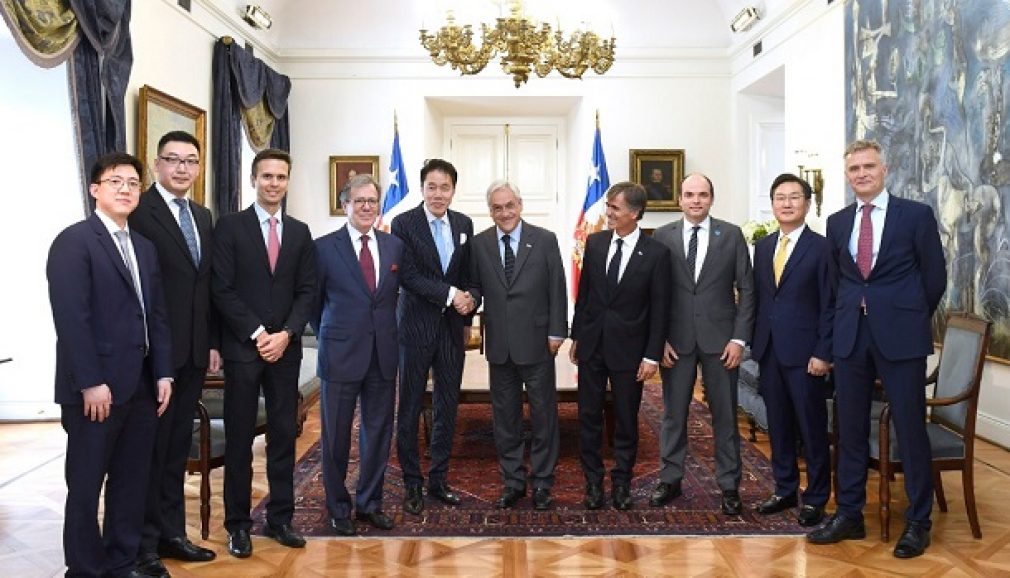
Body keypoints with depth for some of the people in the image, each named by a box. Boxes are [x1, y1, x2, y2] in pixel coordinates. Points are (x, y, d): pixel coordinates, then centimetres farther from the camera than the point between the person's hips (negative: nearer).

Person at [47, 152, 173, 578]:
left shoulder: (145, 247, 15)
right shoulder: (73, 241, -7)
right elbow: (70, 317, -15)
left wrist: (163, 373, 6)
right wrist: (91, 383, -19)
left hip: (141, 385, 7)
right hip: (95, 388, -7)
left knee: (132, 483, 13)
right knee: (86, 486, 6)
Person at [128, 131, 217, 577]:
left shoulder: (203, 217, 13)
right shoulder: (138, 211, -10)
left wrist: (212, 341, 11)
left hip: (194, 351, 7)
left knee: (177, 447, 15)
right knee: (150, 448, 4)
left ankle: (171, 532, 27)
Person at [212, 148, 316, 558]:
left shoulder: (300, 232, 10)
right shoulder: (230, 226, -1)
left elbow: (307, 291, 6)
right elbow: (222, 289, -7)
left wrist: (286, 334, -8)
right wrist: (258, 334, -12)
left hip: (285, 347, 3)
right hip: (243, 347, -3)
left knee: (284, 435, 7)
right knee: (239, 438, 3)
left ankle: (280, 518, 18)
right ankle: (238, 524, 15)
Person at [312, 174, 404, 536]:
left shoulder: (394, 246, 6)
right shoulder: (325, 247, -5)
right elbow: (312, 299, 3)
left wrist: (385, 332, 9)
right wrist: (330, 337, 7)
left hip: (383, 355, 4)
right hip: (341, 355, -3)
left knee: (378, 432, 12)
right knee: (336, 435, 8)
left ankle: (370, 503, 28)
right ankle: (338, 507, 24)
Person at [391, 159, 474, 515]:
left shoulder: (464, 224, 7)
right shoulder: (404, 224, -7)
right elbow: (409, 275, -15)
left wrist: (468, 302, 0)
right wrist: (451, 294, -19)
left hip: (452, 327, 5)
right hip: (416, 326, -4)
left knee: (448, 407, 11)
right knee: (410, 409, 4)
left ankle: (438, 479, 25)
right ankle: (412, 483, 18)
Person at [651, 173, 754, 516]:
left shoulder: (731, 235, 2)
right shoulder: (663, 237, 3)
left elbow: (746, 289, 2)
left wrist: (739, 338, -5)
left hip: (719, 339, 0)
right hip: (676, 340, 1)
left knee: (725, 415, 6)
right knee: (673, 413, 9)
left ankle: (729, 486, 18)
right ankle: (670, 480, 23)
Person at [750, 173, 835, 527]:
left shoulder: (821, 248, -6)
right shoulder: (762, 247, 11)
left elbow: (830, 306, -8)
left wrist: (823, 353, -12)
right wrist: (755, 342, 7)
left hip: (804, 353, -5)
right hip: (769, 350, 5)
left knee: (812, 428, 4)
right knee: (778, 425, 12)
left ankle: (816, 498, 16)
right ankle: (785, 490, 25)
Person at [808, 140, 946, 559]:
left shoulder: (916, 215, -1)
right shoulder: (837, 222, 10)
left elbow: (935, 277, 2)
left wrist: (909, 319, 7)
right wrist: (848, 318, 10)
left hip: (900, 335, -3)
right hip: (850, 335, 4)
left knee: (910, 428, 4)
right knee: (850, 428, 9)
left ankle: (918, 521, 18)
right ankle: (849, 514, 21)